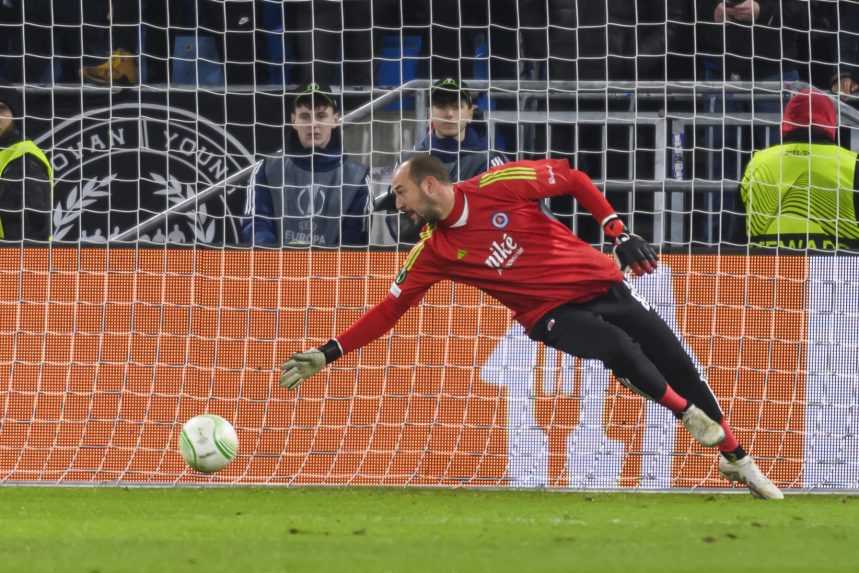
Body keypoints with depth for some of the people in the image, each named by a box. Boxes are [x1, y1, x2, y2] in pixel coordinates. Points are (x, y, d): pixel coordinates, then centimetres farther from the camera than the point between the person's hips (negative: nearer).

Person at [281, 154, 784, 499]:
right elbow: (390, 310, -2)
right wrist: (328, 354, -9)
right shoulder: (434, 253, -5)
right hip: (551, 315, 0)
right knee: (619, 349, -30)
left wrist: (621, 234, -7)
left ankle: (737, 459, 22)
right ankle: (688, 414, -6)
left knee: (678, 365, 2)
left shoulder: (499, 187, -12)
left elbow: (572, 178, -2)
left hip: (600, 284, 0)